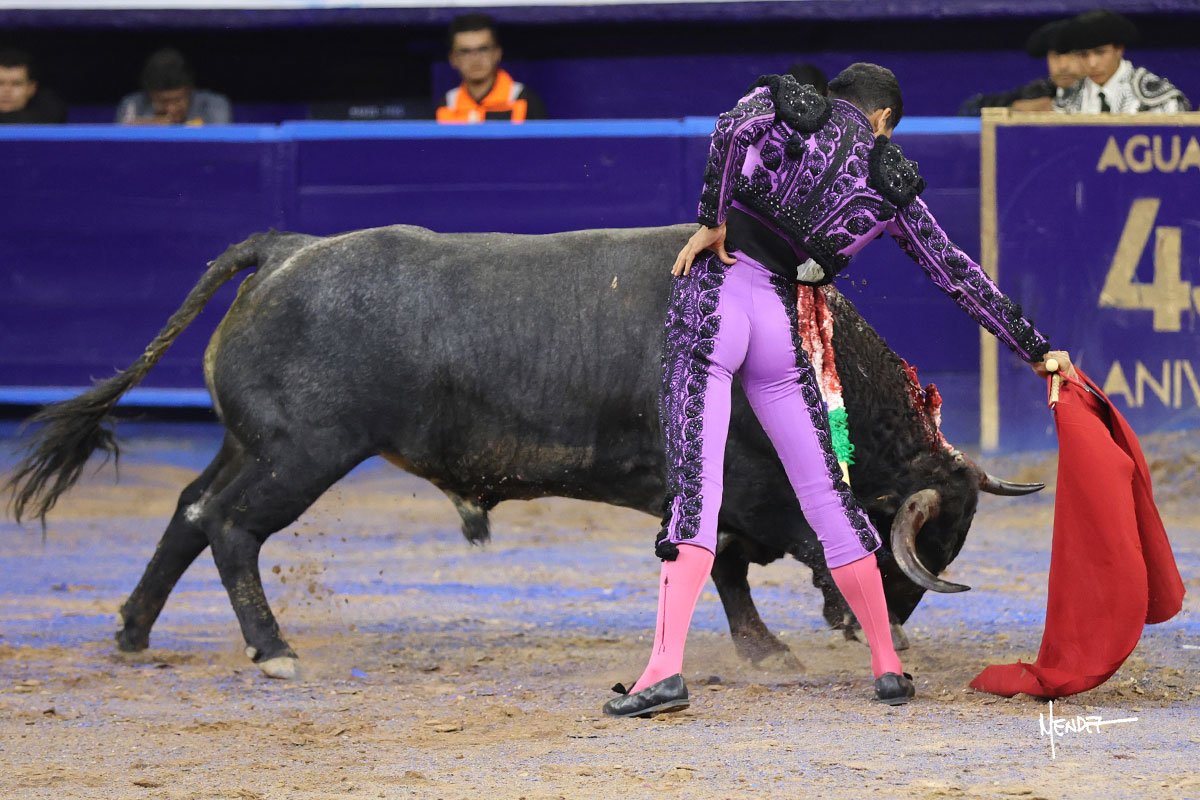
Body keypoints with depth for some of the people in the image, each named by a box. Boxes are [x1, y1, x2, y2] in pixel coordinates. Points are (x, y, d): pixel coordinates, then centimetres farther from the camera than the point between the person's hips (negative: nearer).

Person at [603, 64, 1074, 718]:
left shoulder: (788, 101, 12)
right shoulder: (891, 184, 15)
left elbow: (736, 127, -12)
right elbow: (959, 275, 14)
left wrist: (712, 220, -4)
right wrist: (1035, 349, 19)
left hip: (713, 296, -2)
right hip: (780, 322, 2)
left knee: (694, 484, -11)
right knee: (826, 492, 11)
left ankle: (667, 666, -23)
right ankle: (888, 667, 15)